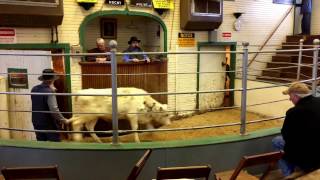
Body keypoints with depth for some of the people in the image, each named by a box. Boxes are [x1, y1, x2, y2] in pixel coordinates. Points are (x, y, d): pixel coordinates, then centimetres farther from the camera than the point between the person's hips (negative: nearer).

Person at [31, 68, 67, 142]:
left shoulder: (34, 89, 1)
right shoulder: (49, 92, -20)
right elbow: (54, 110, -25)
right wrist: (62, 119, -11)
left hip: (37, 123, 7)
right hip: (49, 124, -7)